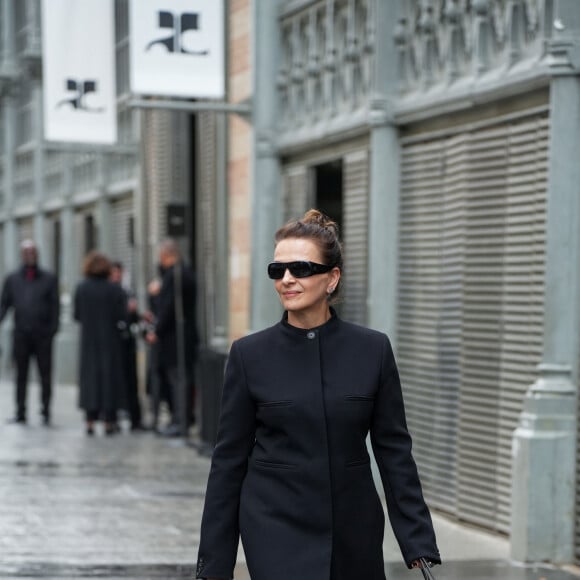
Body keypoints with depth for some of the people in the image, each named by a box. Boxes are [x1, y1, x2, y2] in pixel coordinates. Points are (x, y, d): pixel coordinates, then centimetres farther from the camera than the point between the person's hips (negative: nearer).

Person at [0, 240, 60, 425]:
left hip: (42, 335, -1)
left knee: (45, 375, 0)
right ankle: (20, 412, 9)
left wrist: (53, 329, -7)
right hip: (21, 334, 1)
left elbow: (55, 306, 3)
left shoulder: (49, 279, 6)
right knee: (21, 375, 4)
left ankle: (45, 412, 5)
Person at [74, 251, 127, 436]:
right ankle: (109, 422, 6)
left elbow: (76, 315, -1)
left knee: (89, 378, 9)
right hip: (110, 341, -2)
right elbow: (122, 317, -14)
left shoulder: (81, 289, -5)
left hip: (89, 341, 2)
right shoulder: (114, 289, -11)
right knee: (110, 377, 5)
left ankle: (90, 422, 7)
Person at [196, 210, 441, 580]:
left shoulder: (373, 349, 0)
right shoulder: (250, 354, -2)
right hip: (277, 532, -2)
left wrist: (420, 546, -3)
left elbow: (395, 452, 2)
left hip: (353, 533, 2)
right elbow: (230, 459, 1)